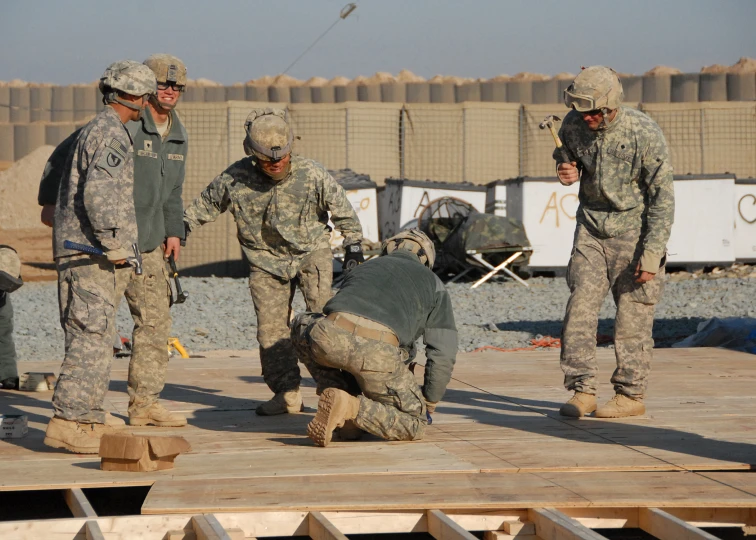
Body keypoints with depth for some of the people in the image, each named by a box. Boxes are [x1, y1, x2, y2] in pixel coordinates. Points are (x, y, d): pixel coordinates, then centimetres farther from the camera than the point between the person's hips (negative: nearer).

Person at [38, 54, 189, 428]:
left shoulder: (178, 136, 11)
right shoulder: (124, 126, -15)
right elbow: (64, 154, -10)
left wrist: (174, 231, 13)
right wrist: (50, 201, -11)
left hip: (149, 244, 8)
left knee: (156, 320, 7)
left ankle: (144, 404, 14)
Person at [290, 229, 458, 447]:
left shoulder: (363, 269, 39)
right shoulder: (432, 284, 31)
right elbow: (443, 355, 28)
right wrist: (428, 406, 43)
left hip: (330, 337, 2)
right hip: (376, 351, -2)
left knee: (302, 326, 38)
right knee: (413, 424, 17)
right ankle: (349, 408, -9)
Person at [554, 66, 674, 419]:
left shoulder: (645, 135, -20)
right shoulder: (573, 125, -6)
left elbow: (662, 198, -15)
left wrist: (652, 253, -19)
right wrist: (566, 172, -10)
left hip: (634, 234, -4)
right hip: (592, 230, 4)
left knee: (632, 318, -1)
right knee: (579, 309, -5)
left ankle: (631, 395, 10)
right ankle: (582, 391, -1)